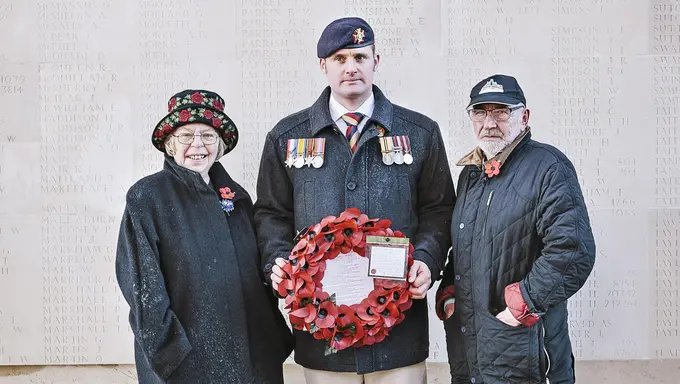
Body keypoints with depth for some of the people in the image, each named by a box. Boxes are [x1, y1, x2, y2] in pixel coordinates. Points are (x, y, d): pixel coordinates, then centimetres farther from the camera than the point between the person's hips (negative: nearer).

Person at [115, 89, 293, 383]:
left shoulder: (237, 196, 8)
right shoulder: (146, 197, -7)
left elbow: (257, 271, 11)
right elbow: (141, 282, -11)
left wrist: (275, 335, 7)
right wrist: (167, 351, -16)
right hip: (185, 359, -4)